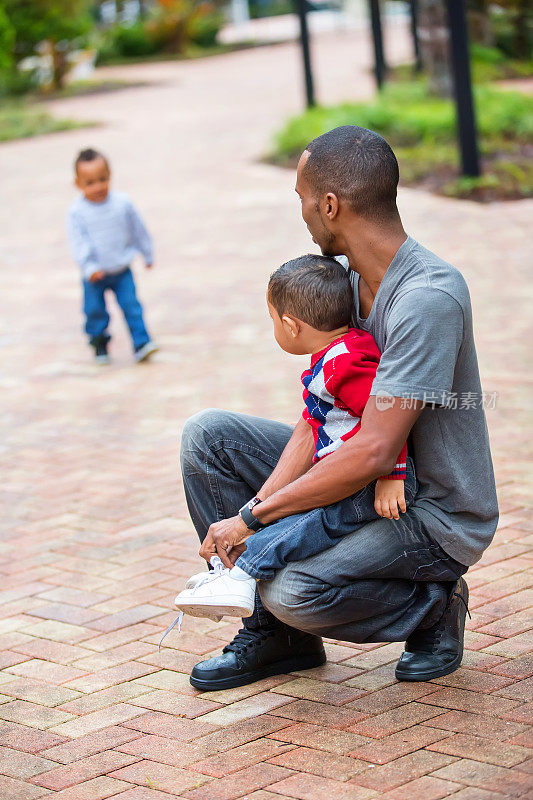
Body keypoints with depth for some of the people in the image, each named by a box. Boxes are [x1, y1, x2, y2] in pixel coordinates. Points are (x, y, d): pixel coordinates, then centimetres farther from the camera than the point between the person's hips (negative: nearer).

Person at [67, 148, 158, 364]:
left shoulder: (122, 203, -7)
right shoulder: (77, 212, -14)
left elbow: (138, 230, 7)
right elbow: (78, 242, -16)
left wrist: (147, 255, 16)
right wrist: (89, 268, -27)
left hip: (121, 271, 1)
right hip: (95, 274, -1)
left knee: (131, 305, -7)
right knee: (95, 310, 1)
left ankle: (141, 344, -2)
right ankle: (99, 343, 23)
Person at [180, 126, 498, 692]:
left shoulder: (430, 296, -28)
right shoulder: (347, 278, 2)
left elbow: (371, 454, -32)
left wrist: (251, 518, -26)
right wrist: (260, 505, -17)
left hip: (440, 518, -9)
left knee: (293, 591, -32)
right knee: (207, 434, 1)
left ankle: (433, 608, -2)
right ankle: (274, 631, 5)